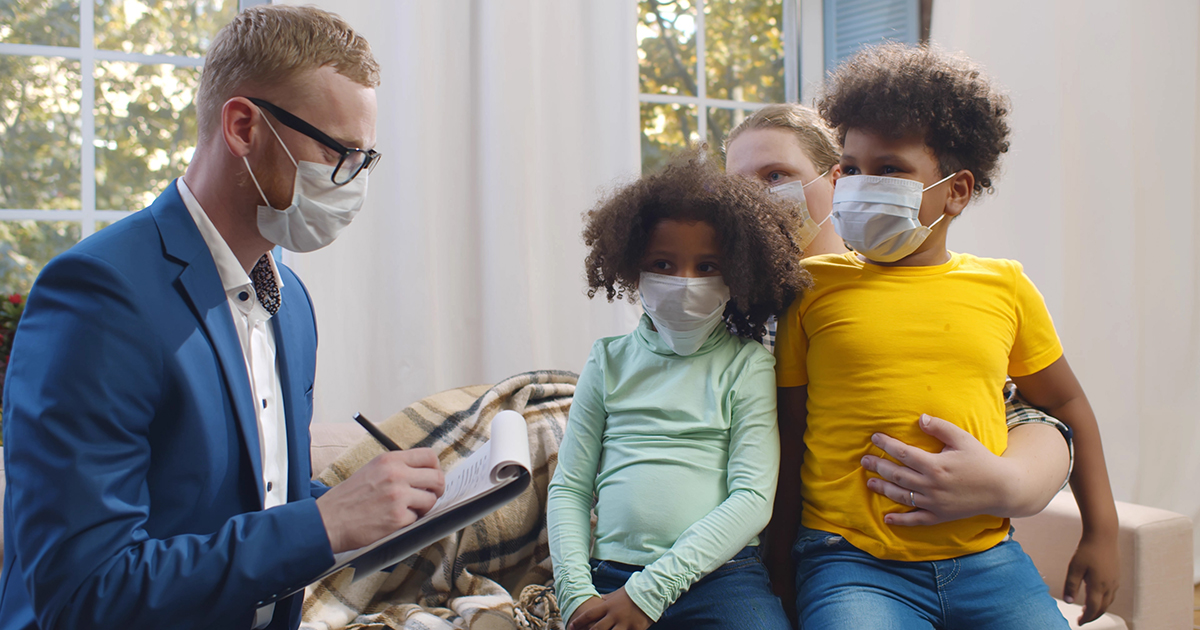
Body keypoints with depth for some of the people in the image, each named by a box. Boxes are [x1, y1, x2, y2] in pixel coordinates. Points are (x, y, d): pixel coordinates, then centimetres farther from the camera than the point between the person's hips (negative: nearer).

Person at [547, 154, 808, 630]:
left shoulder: (746, 364, 5)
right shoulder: (609, 360, 11)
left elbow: (752, 497, -3)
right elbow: (568, 488, 9)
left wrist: (649, 590, -11)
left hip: (721, 574, -1)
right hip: (611, 573, 1)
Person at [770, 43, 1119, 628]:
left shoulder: (1003, 288, 10)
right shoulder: (815, 285, 3)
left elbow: (1066, 403, 23)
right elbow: (784, 418, 6)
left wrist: (1101, 529, 22)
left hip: (986, 557, 4)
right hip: (855, 563, -3)